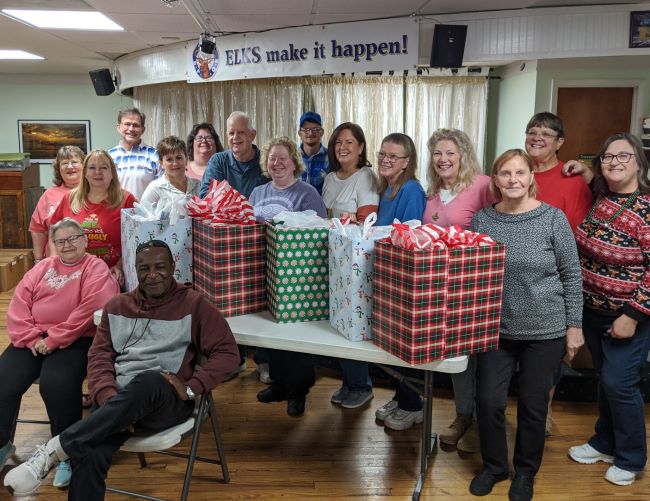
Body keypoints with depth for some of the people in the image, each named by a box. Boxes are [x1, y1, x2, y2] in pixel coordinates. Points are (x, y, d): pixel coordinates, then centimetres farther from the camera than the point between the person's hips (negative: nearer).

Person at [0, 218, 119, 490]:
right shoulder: (42, 267, 19)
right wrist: (31, 337, -9)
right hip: (34, 340, 5)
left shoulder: (96, 268, 1)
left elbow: (89, 310, -13)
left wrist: (54, 340, -17)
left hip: (76, 341, -5)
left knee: (56, 384, -30)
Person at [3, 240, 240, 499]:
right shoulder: (116, 306, 16)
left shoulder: (193, 304, 4)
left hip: (167, 400, -2)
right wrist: (110, 400, -10)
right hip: (119, 398, 3)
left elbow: (227, 352, 1)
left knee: (147, 381, -40)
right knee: (88, 453, -31)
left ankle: (53, 449, -32)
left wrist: (191, 387, -14)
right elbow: (99, 357, 10)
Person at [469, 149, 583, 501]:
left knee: (533, 405, 11)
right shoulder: (482, 219, -1)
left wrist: (574, 325, -4)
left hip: (545, 331, -2)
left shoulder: (553, 218, -8)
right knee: (488, 401, 5)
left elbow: (571, 275, -4)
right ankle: (493, 466, 31)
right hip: (496, 328, 2)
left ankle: (525, 471, 34)